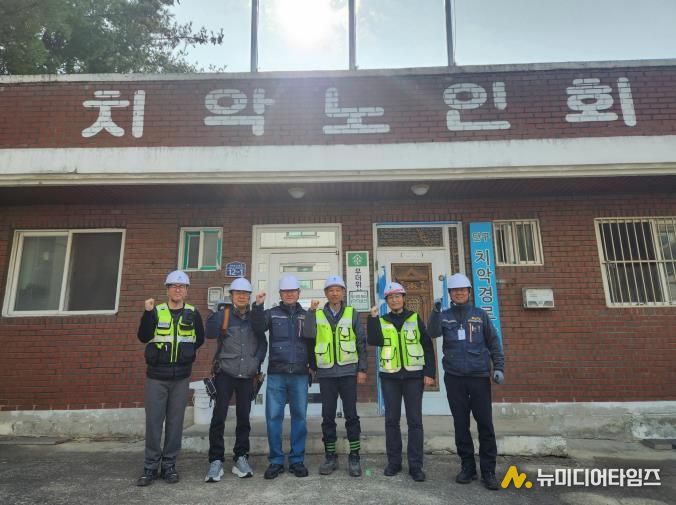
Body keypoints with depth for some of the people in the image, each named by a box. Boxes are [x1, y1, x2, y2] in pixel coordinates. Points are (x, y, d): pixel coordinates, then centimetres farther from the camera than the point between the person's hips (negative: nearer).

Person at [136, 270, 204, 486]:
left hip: (181, 377, 1)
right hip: (156, 376, -1)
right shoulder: (156, 311, 2)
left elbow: (199, 339, 13)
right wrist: (148, 312, -19)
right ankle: (151, 466, 17)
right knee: (153, 421, 3)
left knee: (175, 421, 7)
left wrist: (185, 351, 2)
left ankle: (169, 464, 20)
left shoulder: (193, 313, 4)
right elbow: (144, 337, -10)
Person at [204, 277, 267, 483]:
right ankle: (216, 461, 6)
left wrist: (257, 362, -1)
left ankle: (241, 458, 21)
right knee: (219, 416, -5)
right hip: (225, 373, -2)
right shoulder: (223, 315, 1)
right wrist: (218, 315, -27)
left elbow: (263, 342, 12)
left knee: (244, 417, 8)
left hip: (247, 375, 3)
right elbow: (210, 334, -14)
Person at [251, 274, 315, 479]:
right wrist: (257, 306, -22)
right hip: (276, 373, -1)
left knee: (299, 416, 5)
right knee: (273, 417, 0)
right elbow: (258, 327, -10)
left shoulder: (306, 315, 12)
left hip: (300, 374, 1)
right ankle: (276, 461, 13)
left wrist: (313, 365, 7)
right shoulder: (272, 314, 9)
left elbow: (312, 342, 13)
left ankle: (297, 460, 17)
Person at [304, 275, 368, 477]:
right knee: (328, 416, 8)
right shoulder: (317, 315, 5)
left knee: (351, 415, 4)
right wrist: (311, 311, -17)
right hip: (326, 373, 1)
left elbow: (361, 342, 3)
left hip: (348, 371, -1)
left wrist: (362, 369, -1)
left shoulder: (352, 314, 4)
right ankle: (330, 457, 21)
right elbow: (308, 335, -12)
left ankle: (354, 457, 17)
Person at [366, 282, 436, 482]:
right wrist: (373, 317, -15)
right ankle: (393, 461, 19)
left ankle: (416, 465, 9)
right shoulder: (382, 321, 7)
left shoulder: (415, 319, 5)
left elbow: (427, 346, 3)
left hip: (413, 375, -1)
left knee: (415, 420, 1)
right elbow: (374, 341, -12)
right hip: (390, 376, 1)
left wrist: (429, 373, -3)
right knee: (391, 419, 7)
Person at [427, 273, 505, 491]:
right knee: (461, 424, 8)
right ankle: (467, 466, 21)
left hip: (480, 376, -1)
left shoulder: (480, 315, 7)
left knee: (485, 424, 0)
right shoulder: (445, 316, 6)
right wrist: (435, 312, -30)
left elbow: (494, 342, 8)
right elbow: (433, 332, -14)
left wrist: (499, 367, -1)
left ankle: (488, 471, 12)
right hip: (454, 377, 1)